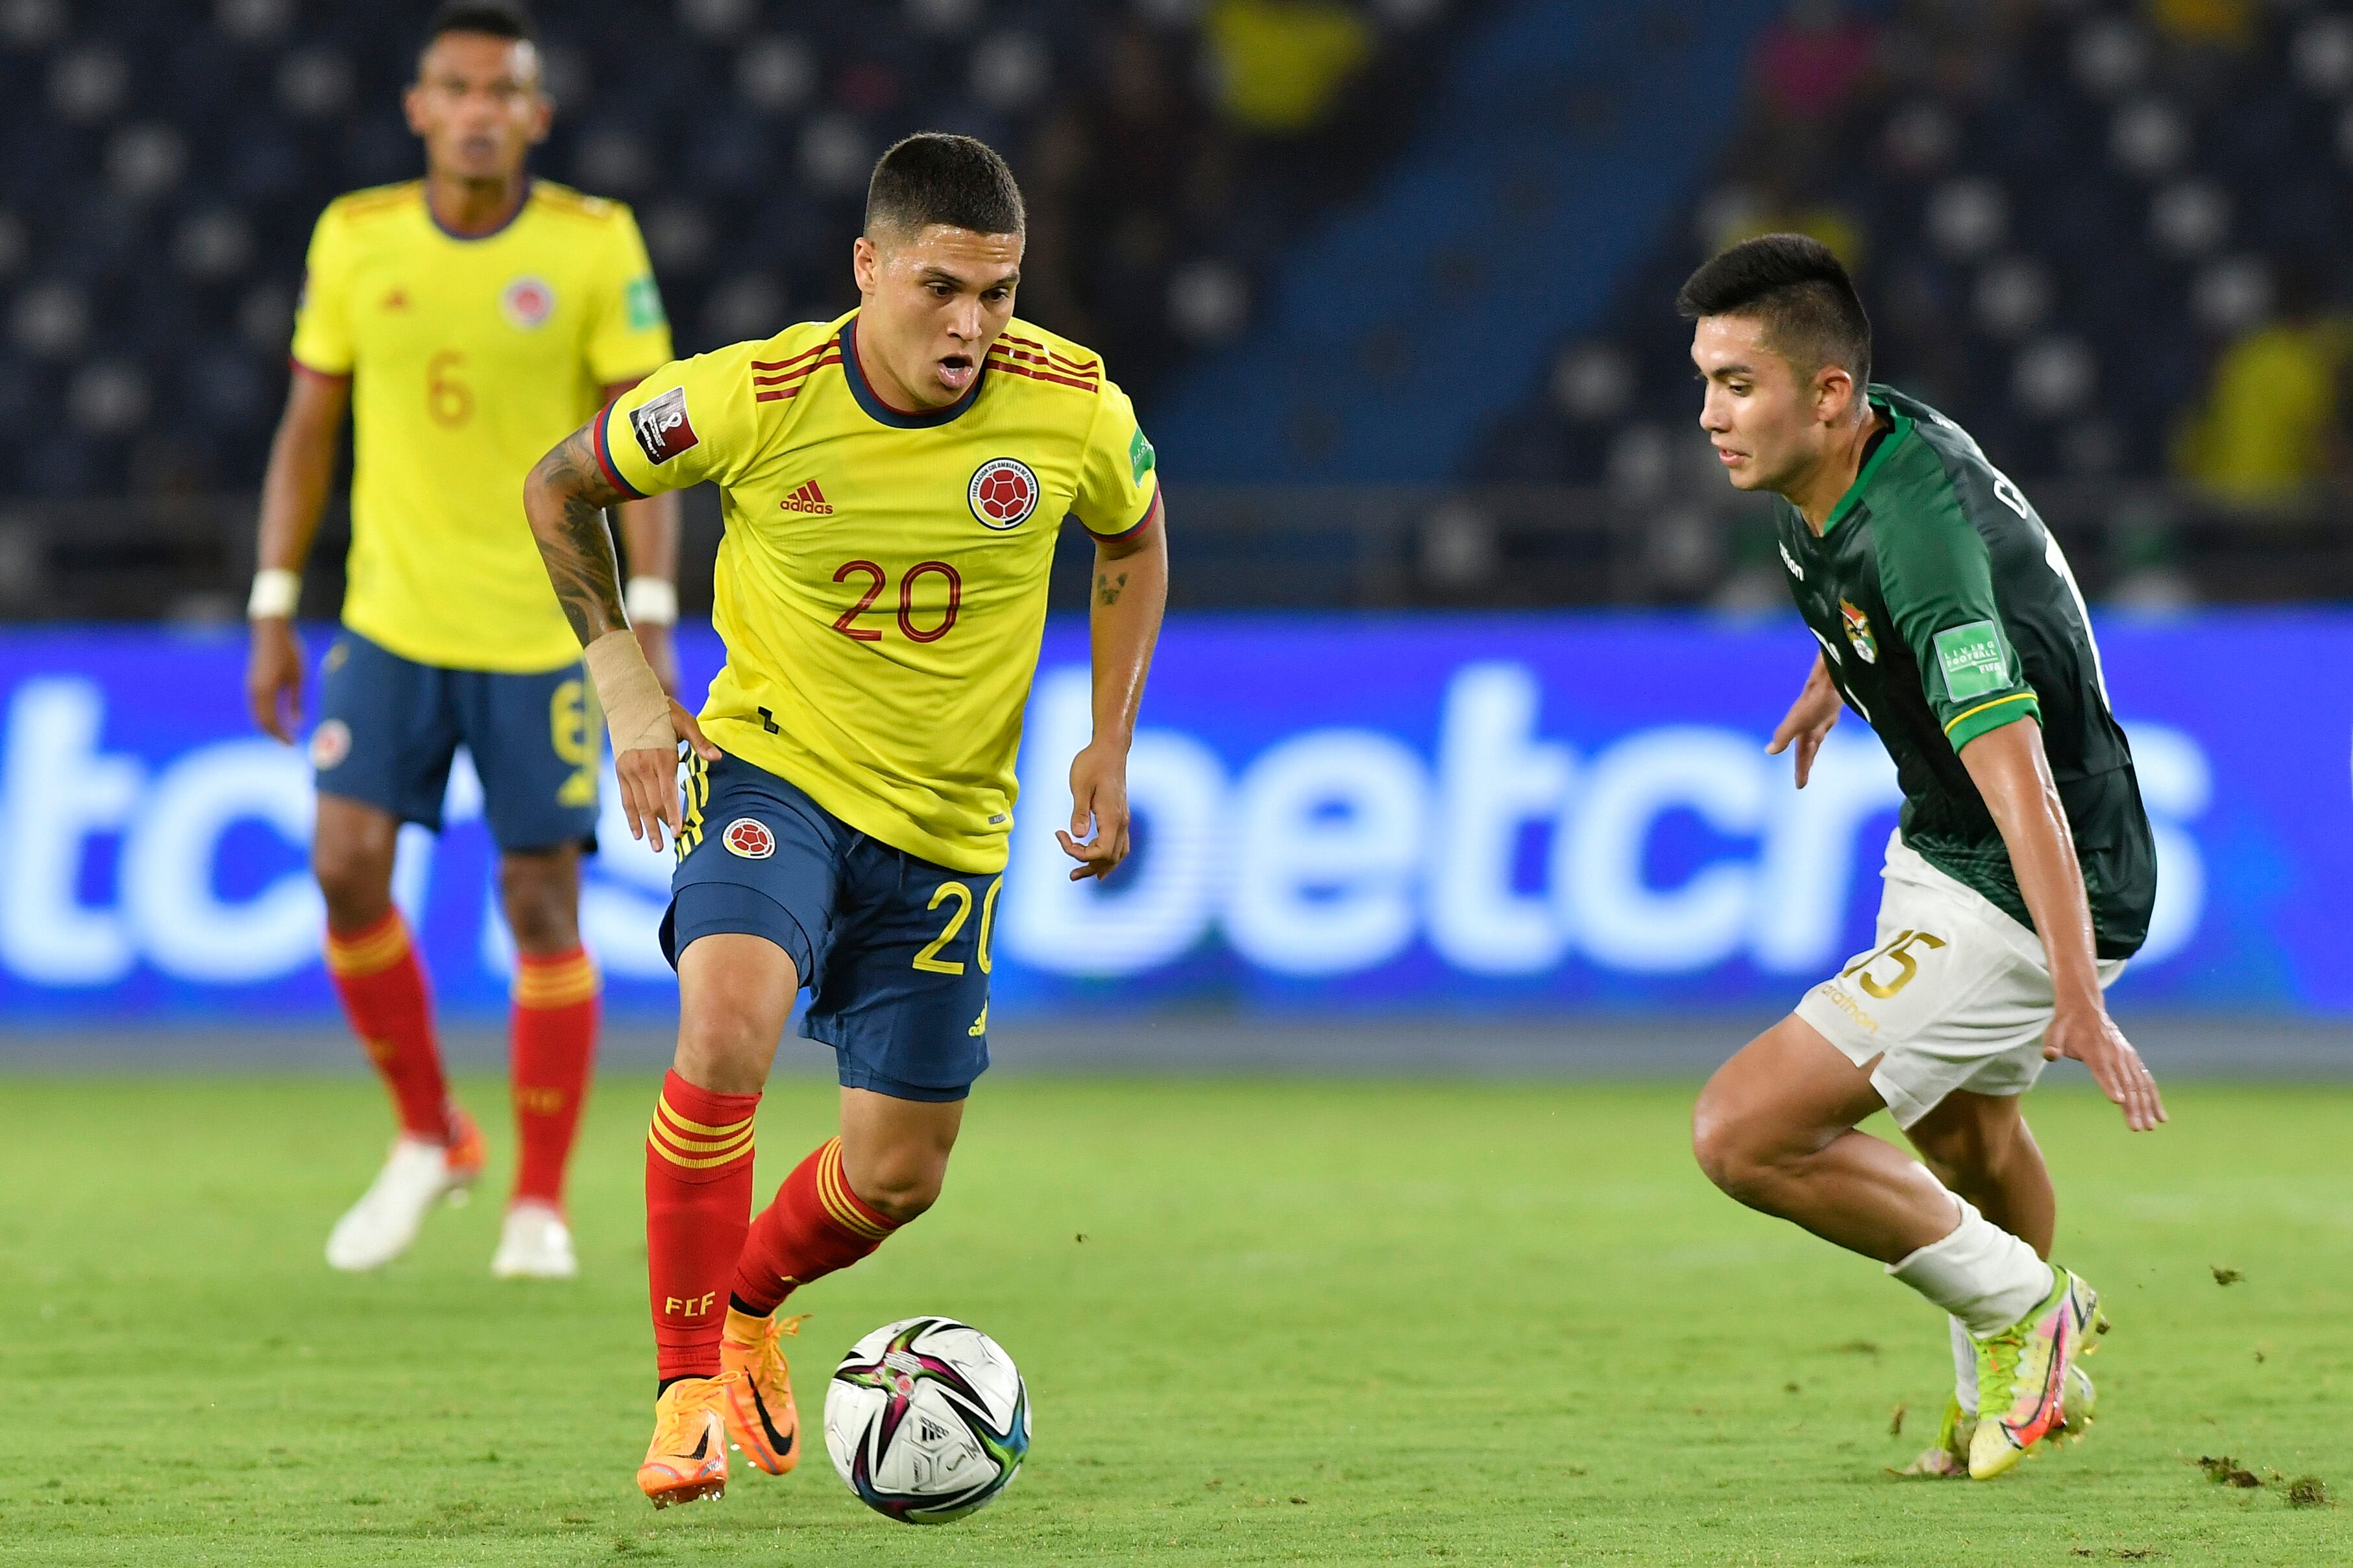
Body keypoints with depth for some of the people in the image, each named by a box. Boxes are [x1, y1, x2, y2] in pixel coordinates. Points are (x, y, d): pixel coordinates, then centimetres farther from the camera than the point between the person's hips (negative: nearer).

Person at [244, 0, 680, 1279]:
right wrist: (273, 614, 5)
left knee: (541, 904, -1)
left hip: (541, 633, -2)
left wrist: (653, 621, -14)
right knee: (347, 866, -11)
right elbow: (308, 426, 8)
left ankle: (540, 1206, 11)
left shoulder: (596, 246, -6)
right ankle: (429, 1136, 10)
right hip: (390, 624, 2)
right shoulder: (356, 239, 1)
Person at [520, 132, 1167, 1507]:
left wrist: (1111, 745, 1)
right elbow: (560, 491, 0)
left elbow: (1135, 543, 9)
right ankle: (689, 1388, -19)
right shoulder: (750, 401, -19)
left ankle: (748, 1301, 41)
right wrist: (628, 686, -5)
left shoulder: (1073, 409, -15)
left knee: (896, 1176, 6)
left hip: (951, 825, 3)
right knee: (729, 1023, -32)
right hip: (775, 768, -3)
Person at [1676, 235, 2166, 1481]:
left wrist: (2080, 1004, -49)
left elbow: (2018, 780, -41)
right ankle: (2028, 1380, 55)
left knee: (1742, 1133, -16)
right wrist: (1835, 673, 36)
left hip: (2025, 906, -10)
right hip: (1939, 856, 10)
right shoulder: (1876, 441, -6)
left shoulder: (1922, 541, -33)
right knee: (1963, 1127, 32)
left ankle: (2019, 1309, 2)